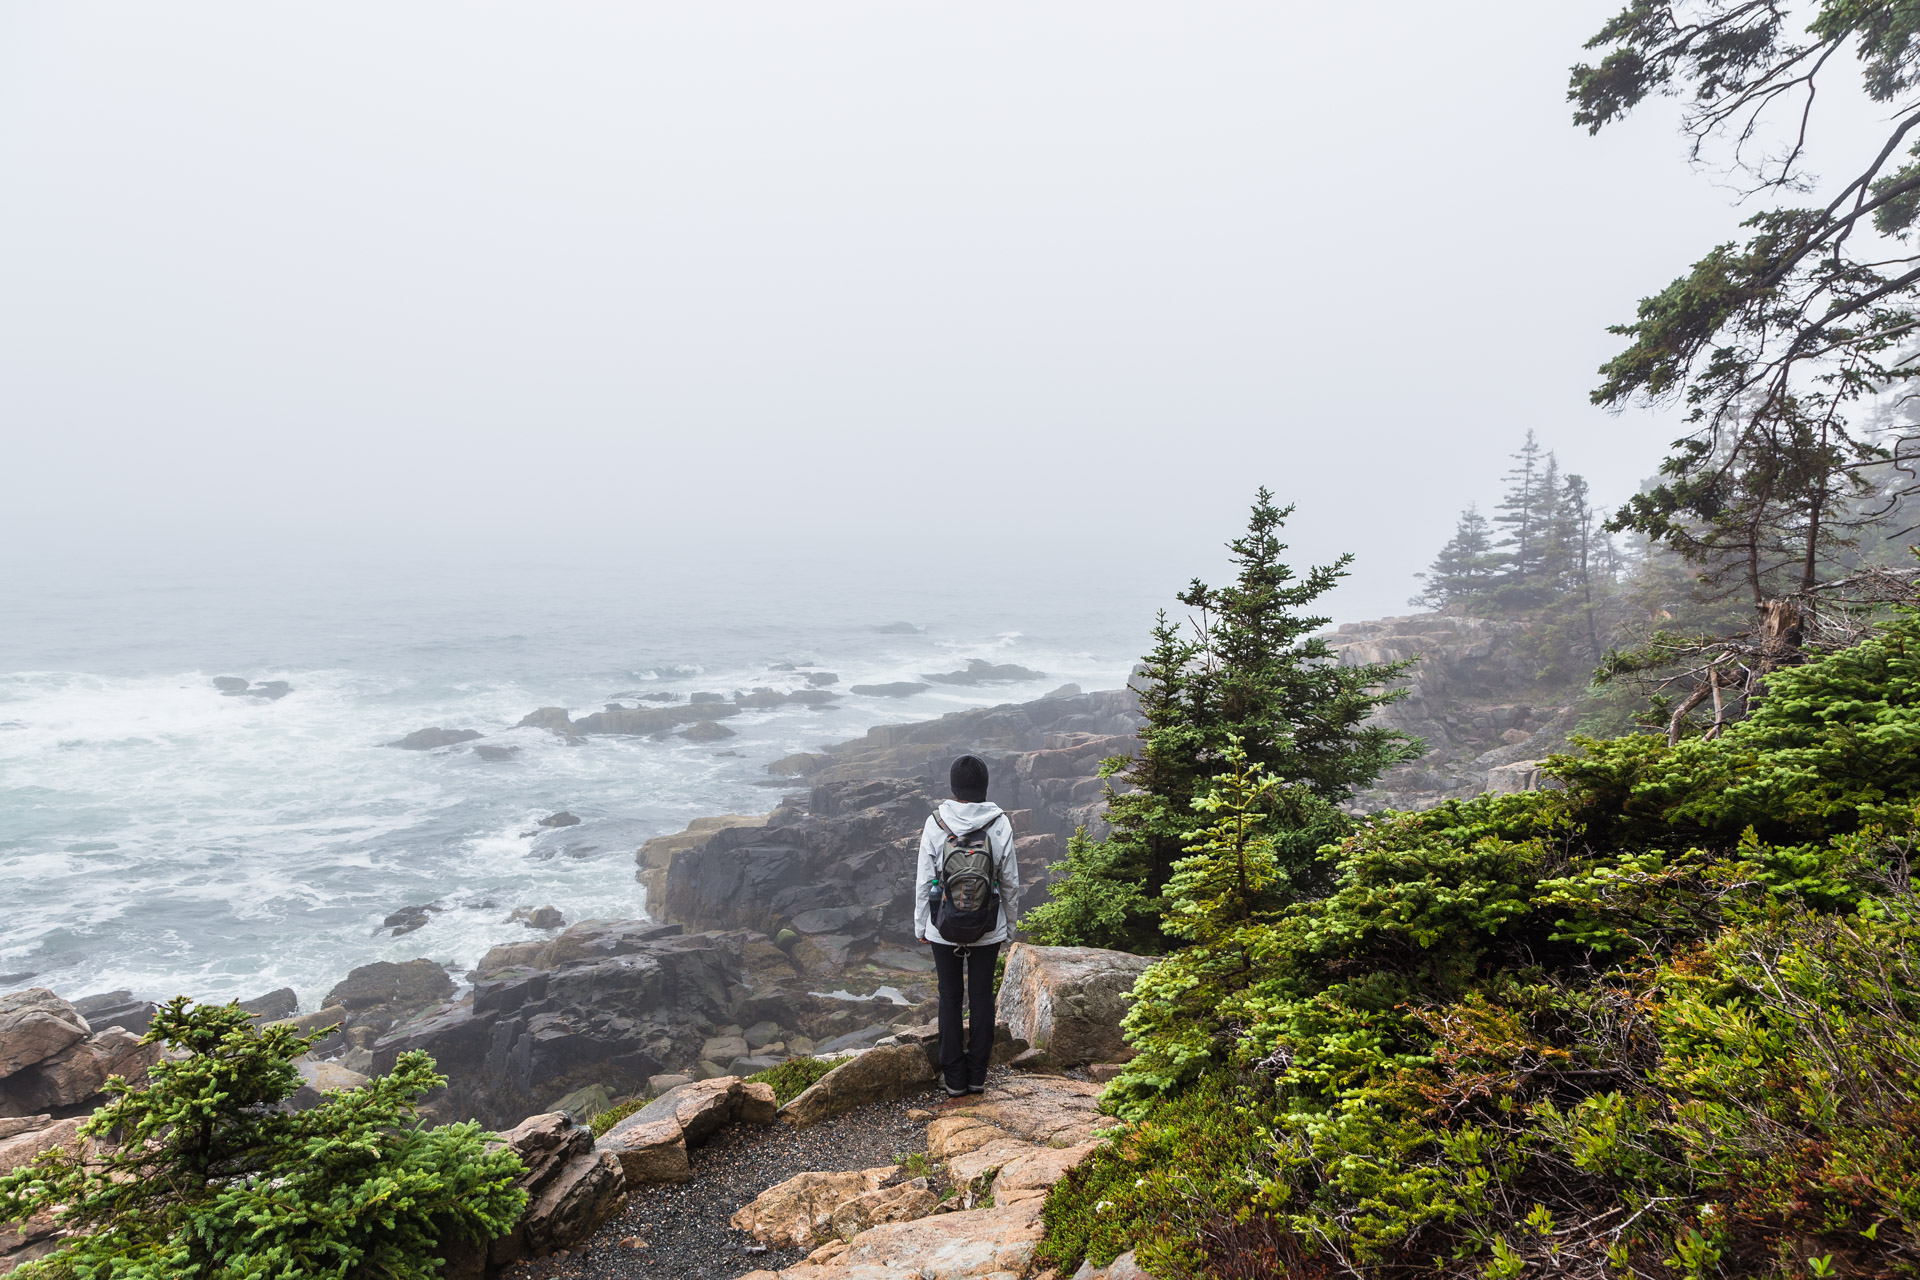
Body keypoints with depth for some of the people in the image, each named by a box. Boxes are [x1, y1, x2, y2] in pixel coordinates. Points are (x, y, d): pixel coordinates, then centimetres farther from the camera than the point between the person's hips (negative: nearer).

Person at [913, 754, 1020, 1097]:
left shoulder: (936, 823, -12)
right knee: (982, 997, 13)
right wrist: (1010, 923, 13)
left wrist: (920, 925, 7)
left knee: (950, 998, 11)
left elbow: (924, 880, -6)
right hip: (988, 929, 1)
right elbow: (1010, 882, -2)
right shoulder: (1000, 824, -10)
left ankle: (954, 1078, 19)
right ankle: (977, 1076, 22)